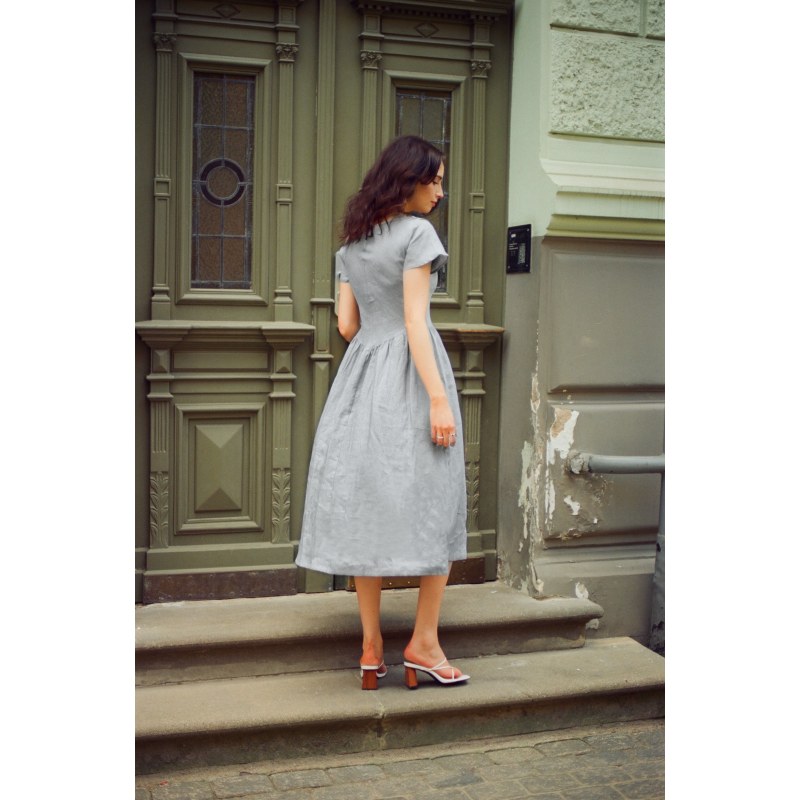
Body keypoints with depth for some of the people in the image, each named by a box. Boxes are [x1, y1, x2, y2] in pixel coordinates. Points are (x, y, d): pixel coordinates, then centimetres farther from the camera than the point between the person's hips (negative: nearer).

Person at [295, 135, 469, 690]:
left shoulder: (351, 244, 14)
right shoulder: (416, 233, -7)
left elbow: (347, 324, 12)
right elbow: (415, 320, -15)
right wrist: (438, 397, -17)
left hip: (362, 375, 7)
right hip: (411, 374, -6)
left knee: (367, 506, 6)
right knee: (434, 504, 2)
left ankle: (372, 647, 11)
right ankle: (424, 643, 4)